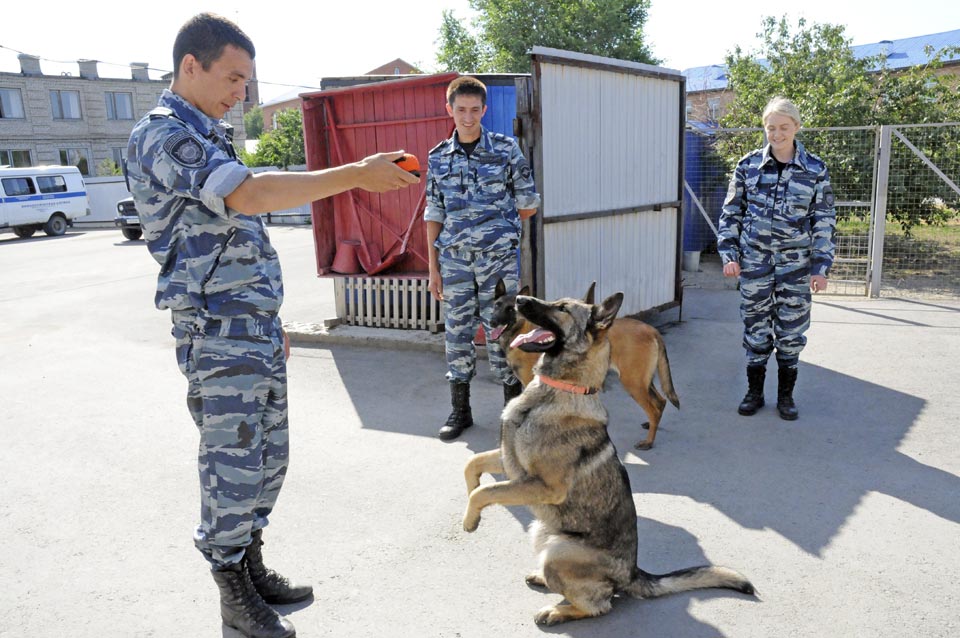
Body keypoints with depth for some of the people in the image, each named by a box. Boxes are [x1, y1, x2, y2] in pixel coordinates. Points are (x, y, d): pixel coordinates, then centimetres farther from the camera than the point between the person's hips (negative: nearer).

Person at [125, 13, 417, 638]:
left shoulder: (209, 136, 18)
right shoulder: (162, 135, -12)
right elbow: (250, 195, -29)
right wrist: (357, 174, -27)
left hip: (258, 329, 9)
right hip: (219, 335, -9)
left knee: (268, 457, 16)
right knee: (233, 465, 0)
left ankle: (251, 564, 32)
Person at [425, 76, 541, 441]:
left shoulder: (506, 149, 0)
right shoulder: (438, 158, 7)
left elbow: (529, 205, 6)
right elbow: (434, 216, 9)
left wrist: (497, 225, 9)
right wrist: (433, 268, 7)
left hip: (499, 258, -2)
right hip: (454, 259, 3)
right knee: (456, 333, 7)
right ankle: (460, 410, 22)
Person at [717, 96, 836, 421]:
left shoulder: (815, 169, -1)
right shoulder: (749, 165, 0)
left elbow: (824, 221, 2)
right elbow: (731, 212, 5)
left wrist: (821, 267, -3)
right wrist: (729, 254, -2)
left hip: (796, 263, 0)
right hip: (754, 260, 1)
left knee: (792, 330, 6)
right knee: (756, 328, 8)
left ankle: (786, 395, 22)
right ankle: (754, 392, 23)